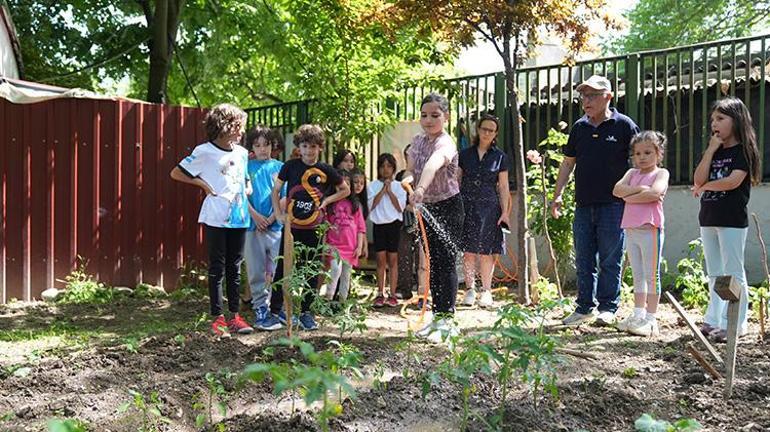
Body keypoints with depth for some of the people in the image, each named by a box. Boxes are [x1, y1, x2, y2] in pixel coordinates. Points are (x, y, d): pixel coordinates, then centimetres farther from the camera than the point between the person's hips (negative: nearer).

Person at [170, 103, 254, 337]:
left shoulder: (242, 152, 10)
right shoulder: (204, 152, -6)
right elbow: (176, 173, -1)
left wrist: (248, 187, 7)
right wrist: (202, 183, -7)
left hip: (239, 218, 5)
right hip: (216, 218, -5)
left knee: (234, 268, 10)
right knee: (217, 268, 2)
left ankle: (235, 316, 17)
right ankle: (217, 318, 10)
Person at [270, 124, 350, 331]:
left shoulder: (326, 170, 1)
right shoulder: (290, 166, -2)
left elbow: (345, 190, 13)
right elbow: (275, 190, 5)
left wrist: (326, 200, 0)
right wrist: (278, 214, -4)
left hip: (314, 229, 2)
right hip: (291, 227, -1)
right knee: (283, 267, 1)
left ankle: (306, 311, 19)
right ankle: (275, 308, 13)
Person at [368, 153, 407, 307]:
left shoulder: (398, 186, 5)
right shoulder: (373, 186, 7)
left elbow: (400, 207, -5)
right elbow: (371, 205, -7)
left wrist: (389, 190, -9)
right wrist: (383, 189, -9)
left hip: (394, 224, -1)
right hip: (378, 224, 1)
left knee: (393, 259, 2)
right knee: (381, 260, 2)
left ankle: (392, 295, 6)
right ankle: (380, 294, 7)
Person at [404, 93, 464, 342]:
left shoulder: (445, 143, -24)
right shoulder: (418, 140, 3)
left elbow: (434, 163, -48)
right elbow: (410, 167, 22)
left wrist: (421, 188, -65)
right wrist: (407, 179, 2)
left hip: (449, 207, -8)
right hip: (428, 208, 8)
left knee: (446, 263, -8)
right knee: (433, 263, 12)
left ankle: (447, 320, -3)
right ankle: (438, 317, 20)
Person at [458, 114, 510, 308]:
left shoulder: (500, 157, 7)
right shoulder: (465, 154, 9)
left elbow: (503, 187, 6)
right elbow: (457, 181, 12)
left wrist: (505, 212, -1)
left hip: (489, 206, -1)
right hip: (467, 205, 1)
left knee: (487, 251, -2)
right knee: (468, 250, -1)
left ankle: (486, 291, 7)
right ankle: (470, 289, 9)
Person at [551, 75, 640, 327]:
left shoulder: (624, 125, -2)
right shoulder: (579, 127, 12)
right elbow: (568, 163, 17)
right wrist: (557, 194, 11)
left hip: (612, 204, -5)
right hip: (583, 204, 5)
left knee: (610, 261, 2)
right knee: (583, 261, 9)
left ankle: (608, 308, 12)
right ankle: (585, 308, 18)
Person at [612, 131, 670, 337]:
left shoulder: (661, 173, 0)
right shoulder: (632, 173, 16)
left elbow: (655, 193, -20)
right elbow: (617, 189, 0)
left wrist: (629, 197, -10)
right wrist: (639, 189, -12)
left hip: (650, 229, -6)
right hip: (631, 229, 6)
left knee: (652, 275, -1)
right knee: (638, 275, 12)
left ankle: (650, 319, 1)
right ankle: (638, 315, 19)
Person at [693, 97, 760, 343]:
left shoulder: (744, 150, -5)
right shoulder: (714, 151, 14)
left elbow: (733, 181, -19)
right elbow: (698, 179, 0)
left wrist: (704, 187, -4)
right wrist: (711, 150, -5)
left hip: (732, 220, -7)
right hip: (708, 219, 7)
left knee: (733, 274, -3)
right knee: (714, 274, 12)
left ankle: (735, 324, 1)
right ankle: (713, 320, 18)